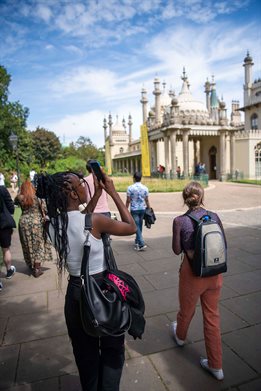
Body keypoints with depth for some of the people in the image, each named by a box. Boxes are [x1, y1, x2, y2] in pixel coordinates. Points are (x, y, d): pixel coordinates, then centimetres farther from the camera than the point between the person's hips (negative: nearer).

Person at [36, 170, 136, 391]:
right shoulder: (95, 221, -25)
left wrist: (97, 196, 8)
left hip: (75, 292, 6)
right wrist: (113, 193, -8)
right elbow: (131, 227, -10)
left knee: (85, 352, 27)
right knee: (112, 349, 22)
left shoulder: (53, 224, -7)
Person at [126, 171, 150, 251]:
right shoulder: (145, 188, 0)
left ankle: (142, 244, -10)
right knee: (140, 226, 16)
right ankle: (137, 242, 29)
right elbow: (147, 200, 4)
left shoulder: (130, 188, -10)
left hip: (134, 209, -4)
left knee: (137, 227, -2)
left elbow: (128, 201, -7)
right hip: (142, 209, 4)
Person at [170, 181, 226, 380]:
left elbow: (177, 250, -7)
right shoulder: (214, 216, -6)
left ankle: (180, 336, 55)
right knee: (212, 316, 17)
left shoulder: (180, 221, -15)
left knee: (187, 310, 24)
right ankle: (216, 366, 29)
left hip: (192, 273, -2)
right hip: (215, 273, 3)